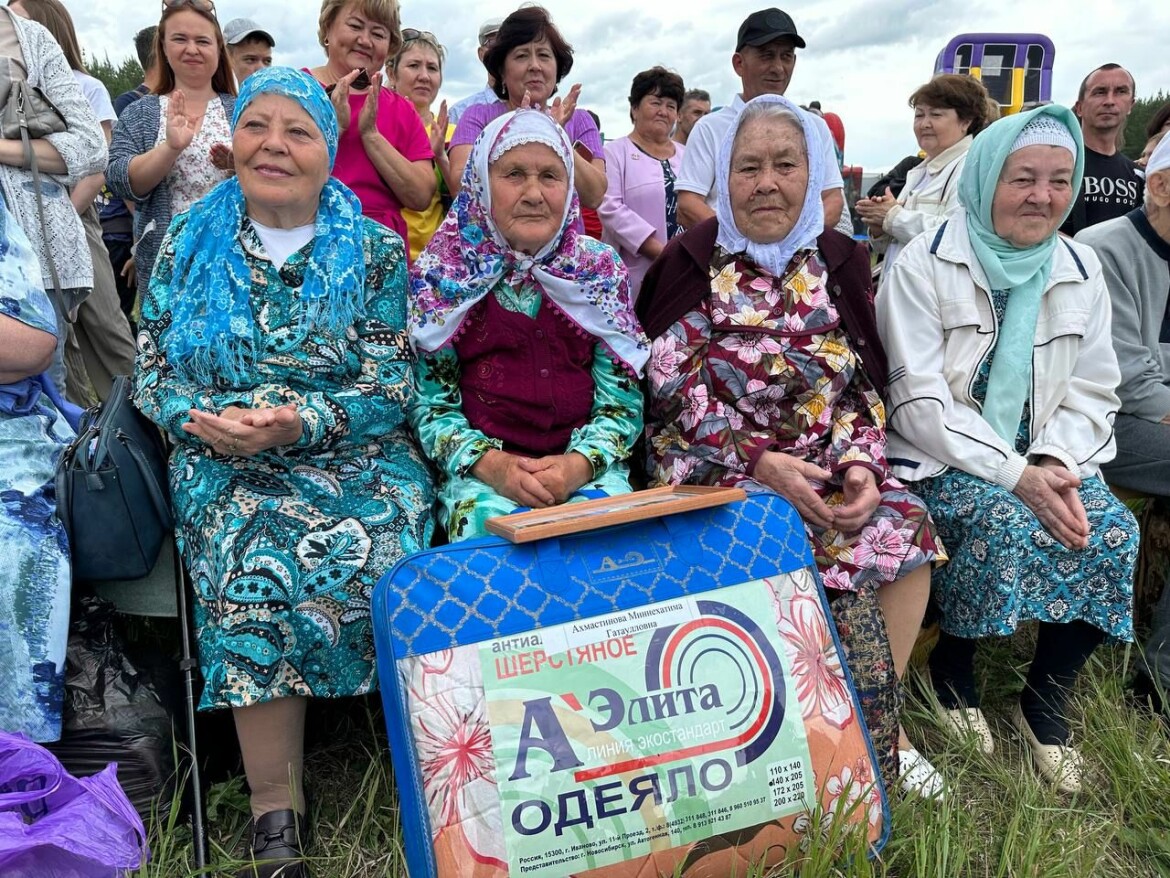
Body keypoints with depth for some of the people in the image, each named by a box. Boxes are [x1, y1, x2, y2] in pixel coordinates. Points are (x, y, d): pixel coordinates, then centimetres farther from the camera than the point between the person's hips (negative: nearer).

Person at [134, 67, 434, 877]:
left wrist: (300, 421, -18)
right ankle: (276, 811, -18)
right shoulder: (189, 244, 11)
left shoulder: (374, 251, 5)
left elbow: (391, 386, -1)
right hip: (226, 468, 1)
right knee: (252, 568, -29)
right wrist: (205, 420, -13)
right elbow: (151, 372, 9)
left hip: (356, 457, 0)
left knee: (364, 564, -30)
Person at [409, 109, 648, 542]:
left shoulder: (599, 269, 7)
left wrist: (579, 464, -15)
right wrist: (490, 464, -17)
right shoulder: (441, 274, 3)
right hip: (479, 472, -1)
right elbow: (431, 403, 0)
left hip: (587, 469, 2)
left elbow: (621, 399, 4)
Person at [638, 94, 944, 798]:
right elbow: (675, 395, -8)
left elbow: (864, 383, 8)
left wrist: (861, 463, -11)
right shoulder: (694, 263, -1)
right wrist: (762, 463, -17)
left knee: (907, 529, -18)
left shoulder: (840, 263, 10)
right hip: (718, 468, -4)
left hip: (827, 464, 4)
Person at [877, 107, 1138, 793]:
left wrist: (1055, 462, -14)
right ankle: (952, 670, -3)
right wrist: (1016, 475, -23)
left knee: (1114, 533, -21)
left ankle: (1047, 698, 1)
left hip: (1044, 460, 5)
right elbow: (921, 403, -15)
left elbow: (1093, 393, 7)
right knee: (1009, 526, -31)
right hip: (941, 460, -4)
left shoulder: (1082, 269, 5)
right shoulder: (924, 265, -10)